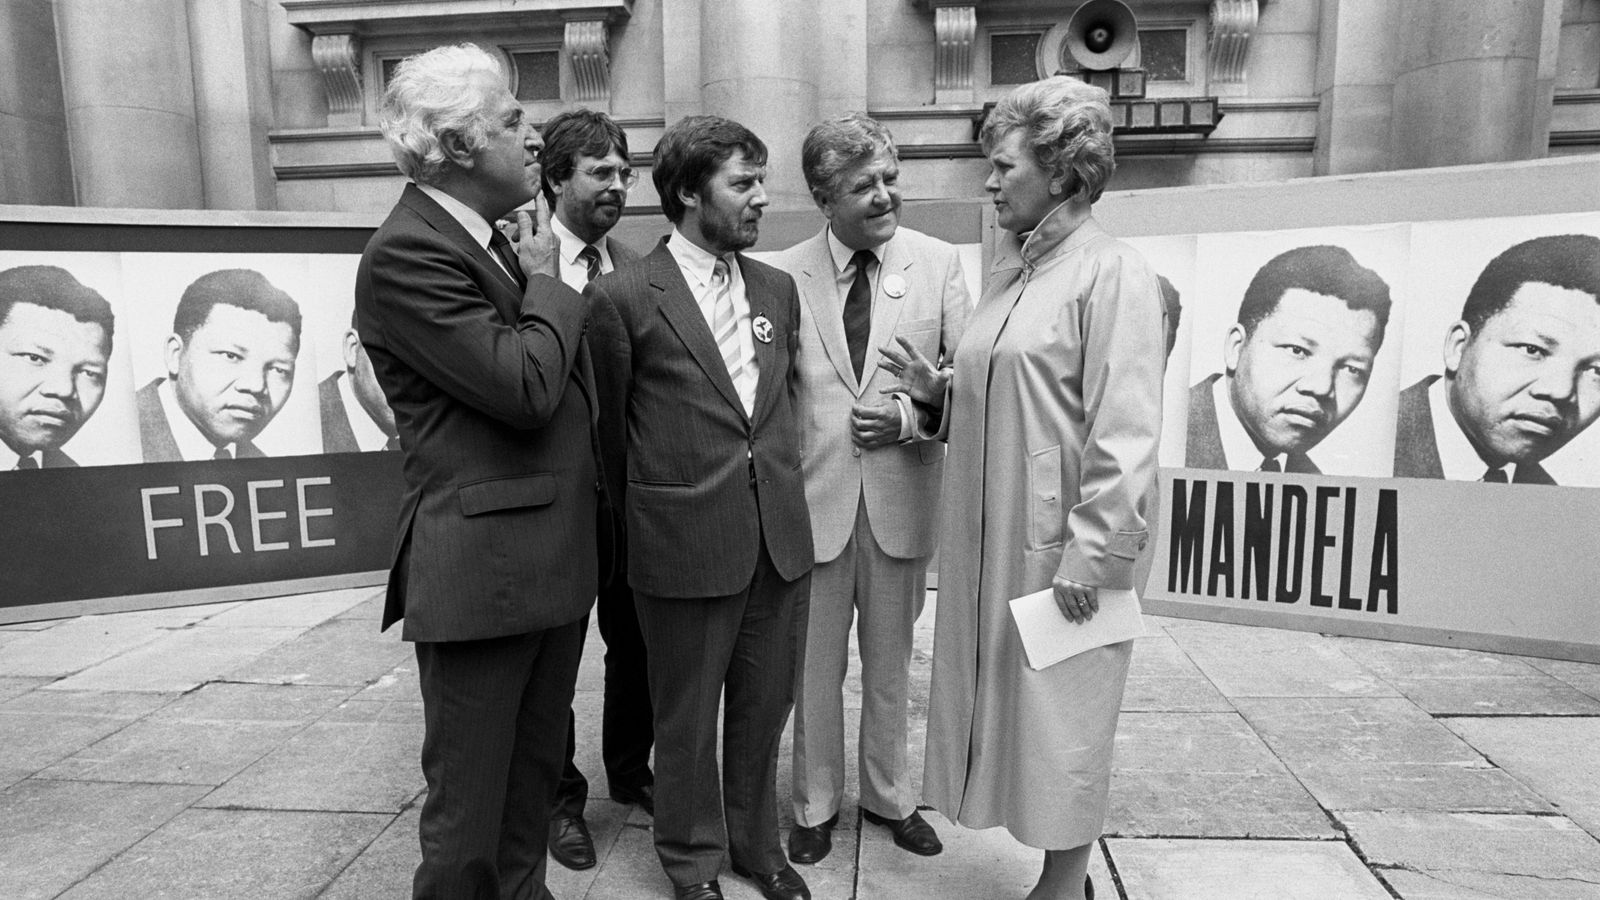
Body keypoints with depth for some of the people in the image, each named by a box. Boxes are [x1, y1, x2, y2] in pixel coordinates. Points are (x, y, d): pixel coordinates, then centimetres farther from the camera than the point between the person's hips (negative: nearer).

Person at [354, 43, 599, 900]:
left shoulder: (495, 242, 13)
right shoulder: (406, 254, -15)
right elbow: (522, 387, -22)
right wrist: (547, 284, -9)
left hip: (553, 561, 9)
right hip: (479, 571, -9)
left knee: (534, 774, 22)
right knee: (468, 806, 7)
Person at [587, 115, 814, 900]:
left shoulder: (778, 289, 8)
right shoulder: (624, 296, -8)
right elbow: (607, 422, 1)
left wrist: (782, 479, 10)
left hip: (780, 535, 5)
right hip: (685, 543, -4)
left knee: (765, 707, 18)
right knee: (687, 717, 13)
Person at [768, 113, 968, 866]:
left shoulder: (938, 263, -2)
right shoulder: (784, 274, -4)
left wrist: (911, 414, -15)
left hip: (902, 497, 1)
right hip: (814, 497, 0)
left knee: (891, 662, 18)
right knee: (815, 666, 14)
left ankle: (889, 795, 40)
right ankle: (816, 803, 35)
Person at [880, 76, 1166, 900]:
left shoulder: (1113, 274, -12)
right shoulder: (1009, 268, 12)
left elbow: (1126, 437, -16)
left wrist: (1091, 555, -19)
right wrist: (938, 390, 2)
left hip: (1061, 546, -8)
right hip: (990, 539, 8)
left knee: (1063, 718, 6)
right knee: (1007, 704, 16)